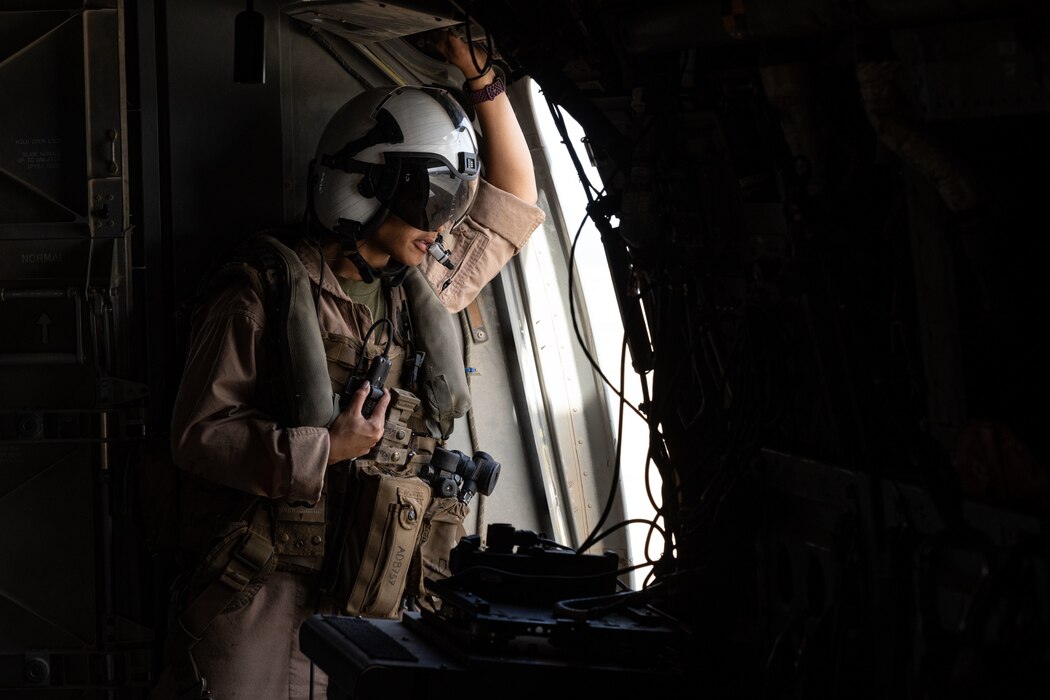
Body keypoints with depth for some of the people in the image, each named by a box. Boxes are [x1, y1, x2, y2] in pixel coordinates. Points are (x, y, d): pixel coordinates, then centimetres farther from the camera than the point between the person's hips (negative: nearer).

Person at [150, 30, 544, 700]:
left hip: (370, 606, 5)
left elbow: (511, 201, 25)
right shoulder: (266, 292, -6)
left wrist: (484, 83, 16)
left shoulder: (423, 287, 14)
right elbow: (200, 432, -9)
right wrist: (326, 449, -15)